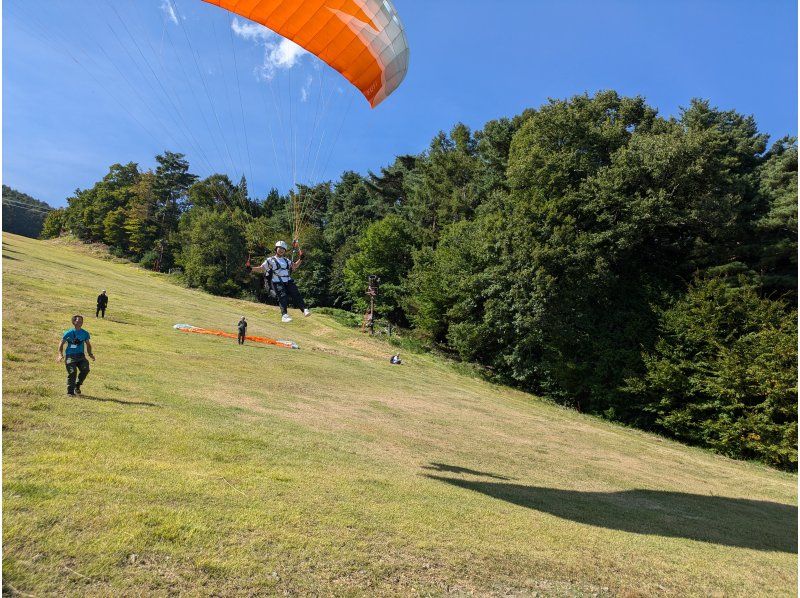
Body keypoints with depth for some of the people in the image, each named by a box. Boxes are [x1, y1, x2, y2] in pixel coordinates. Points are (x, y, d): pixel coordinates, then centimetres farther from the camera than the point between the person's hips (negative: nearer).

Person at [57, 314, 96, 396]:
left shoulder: (85, 333, 10)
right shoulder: (69, 333, -1)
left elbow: (88, 344, 22)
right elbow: (61, 344, 4)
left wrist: (90, 354, 8)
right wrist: (60, 355, -9)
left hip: (81, 355, 3)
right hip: (70, 356, -3)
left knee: (85, 369, -17)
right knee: (72, 372, -13)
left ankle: (77, 386, 6)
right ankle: (70, 391, 2)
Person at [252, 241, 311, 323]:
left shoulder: (287, 260, 23)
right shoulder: (270, 260, 9)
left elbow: (295, 266, 27)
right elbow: (261, 268, 4)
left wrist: (300, 259, 14)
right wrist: (251, 269, -10)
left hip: (288, 281, 4)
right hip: (277, 283, -4)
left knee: (296, 294, -15)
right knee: (283, 297, -22)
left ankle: (304, 309, -24)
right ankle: (284, 315, -29)